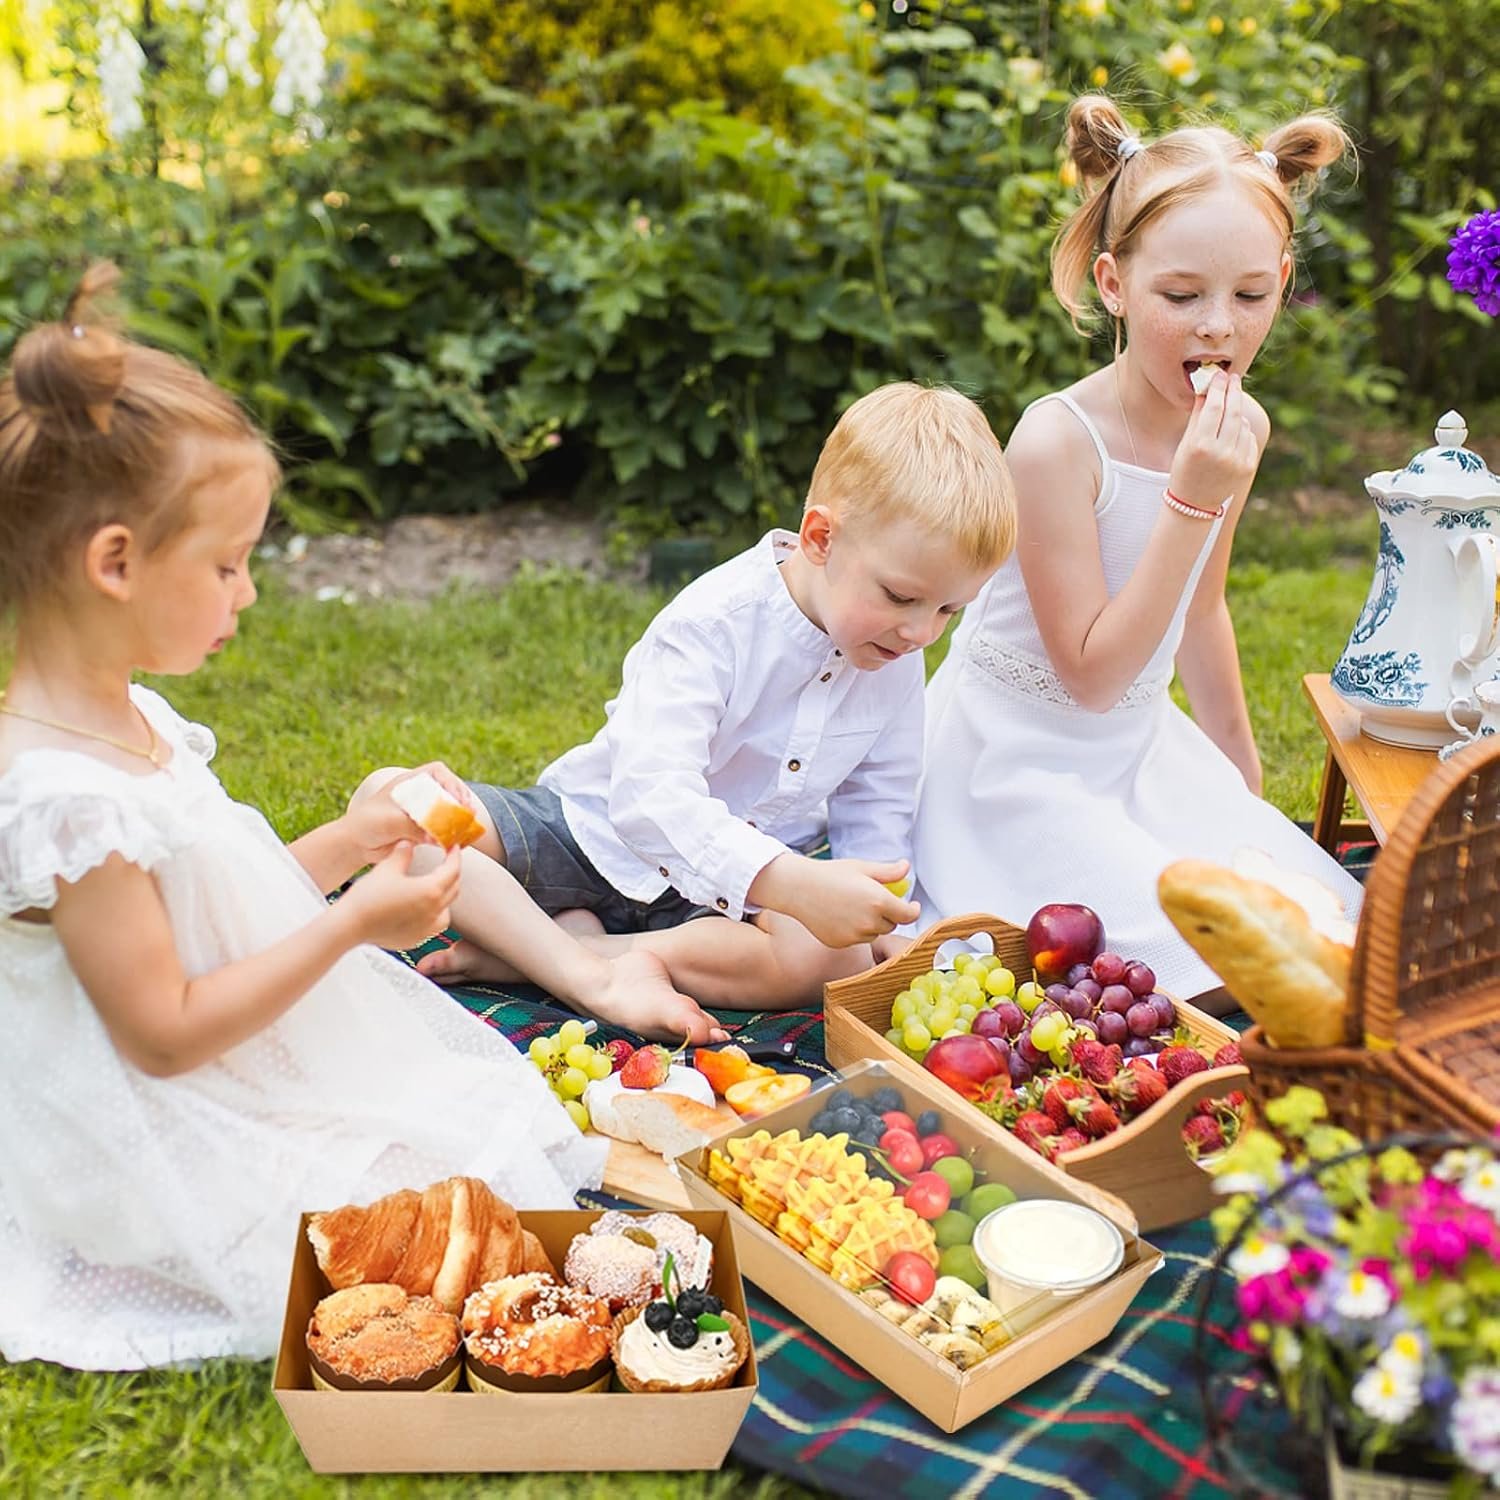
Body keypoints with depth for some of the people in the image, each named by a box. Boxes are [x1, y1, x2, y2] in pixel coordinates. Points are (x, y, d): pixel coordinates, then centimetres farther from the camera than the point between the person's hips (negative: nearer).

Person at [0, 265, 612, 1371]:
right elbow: (166, 1031, -27)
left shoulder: (129, 716, 1)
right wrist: (355, 922, -25)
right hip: (170, 1155, -10)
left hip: (253, 1098, 10)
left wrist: (345, 845, 2)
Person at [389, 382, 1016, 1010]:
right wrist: (794, 885, -49)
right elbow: (652, 798, -38)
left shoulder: (895, 659, -6)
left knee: (841, 959, -31)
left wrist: (877, 914, -10)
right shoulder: (712, 625, -25)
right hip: (600, 836, -4)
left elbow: (876, 812, 7)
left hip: (743, 884, 4)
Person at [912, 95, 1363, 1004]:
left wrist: (1240, 760, 25)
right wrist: (1193, 500, -31)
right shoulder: (1058, 440, -25)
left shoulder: (1238, 429, -3)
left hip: (1141, 748, 7)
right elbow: (1092, 675, -24)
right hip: (1022, 760, -7)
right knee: (1191, 961, -18)